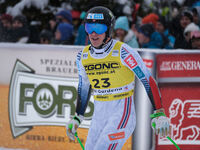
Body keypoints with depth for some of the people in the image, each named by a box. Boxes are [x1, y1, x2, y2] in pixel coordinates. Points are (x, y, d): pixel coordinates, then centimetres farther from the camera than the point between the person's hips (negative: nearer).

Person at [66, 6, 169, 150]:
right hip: (99, 115, 7)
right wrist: (77, 118, 21)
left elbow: (148, 80, -10)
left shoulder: (123, 52, -15)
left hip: (123, 113, -7)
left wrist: (159, 114, -12)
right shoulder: (83, 56, 4)